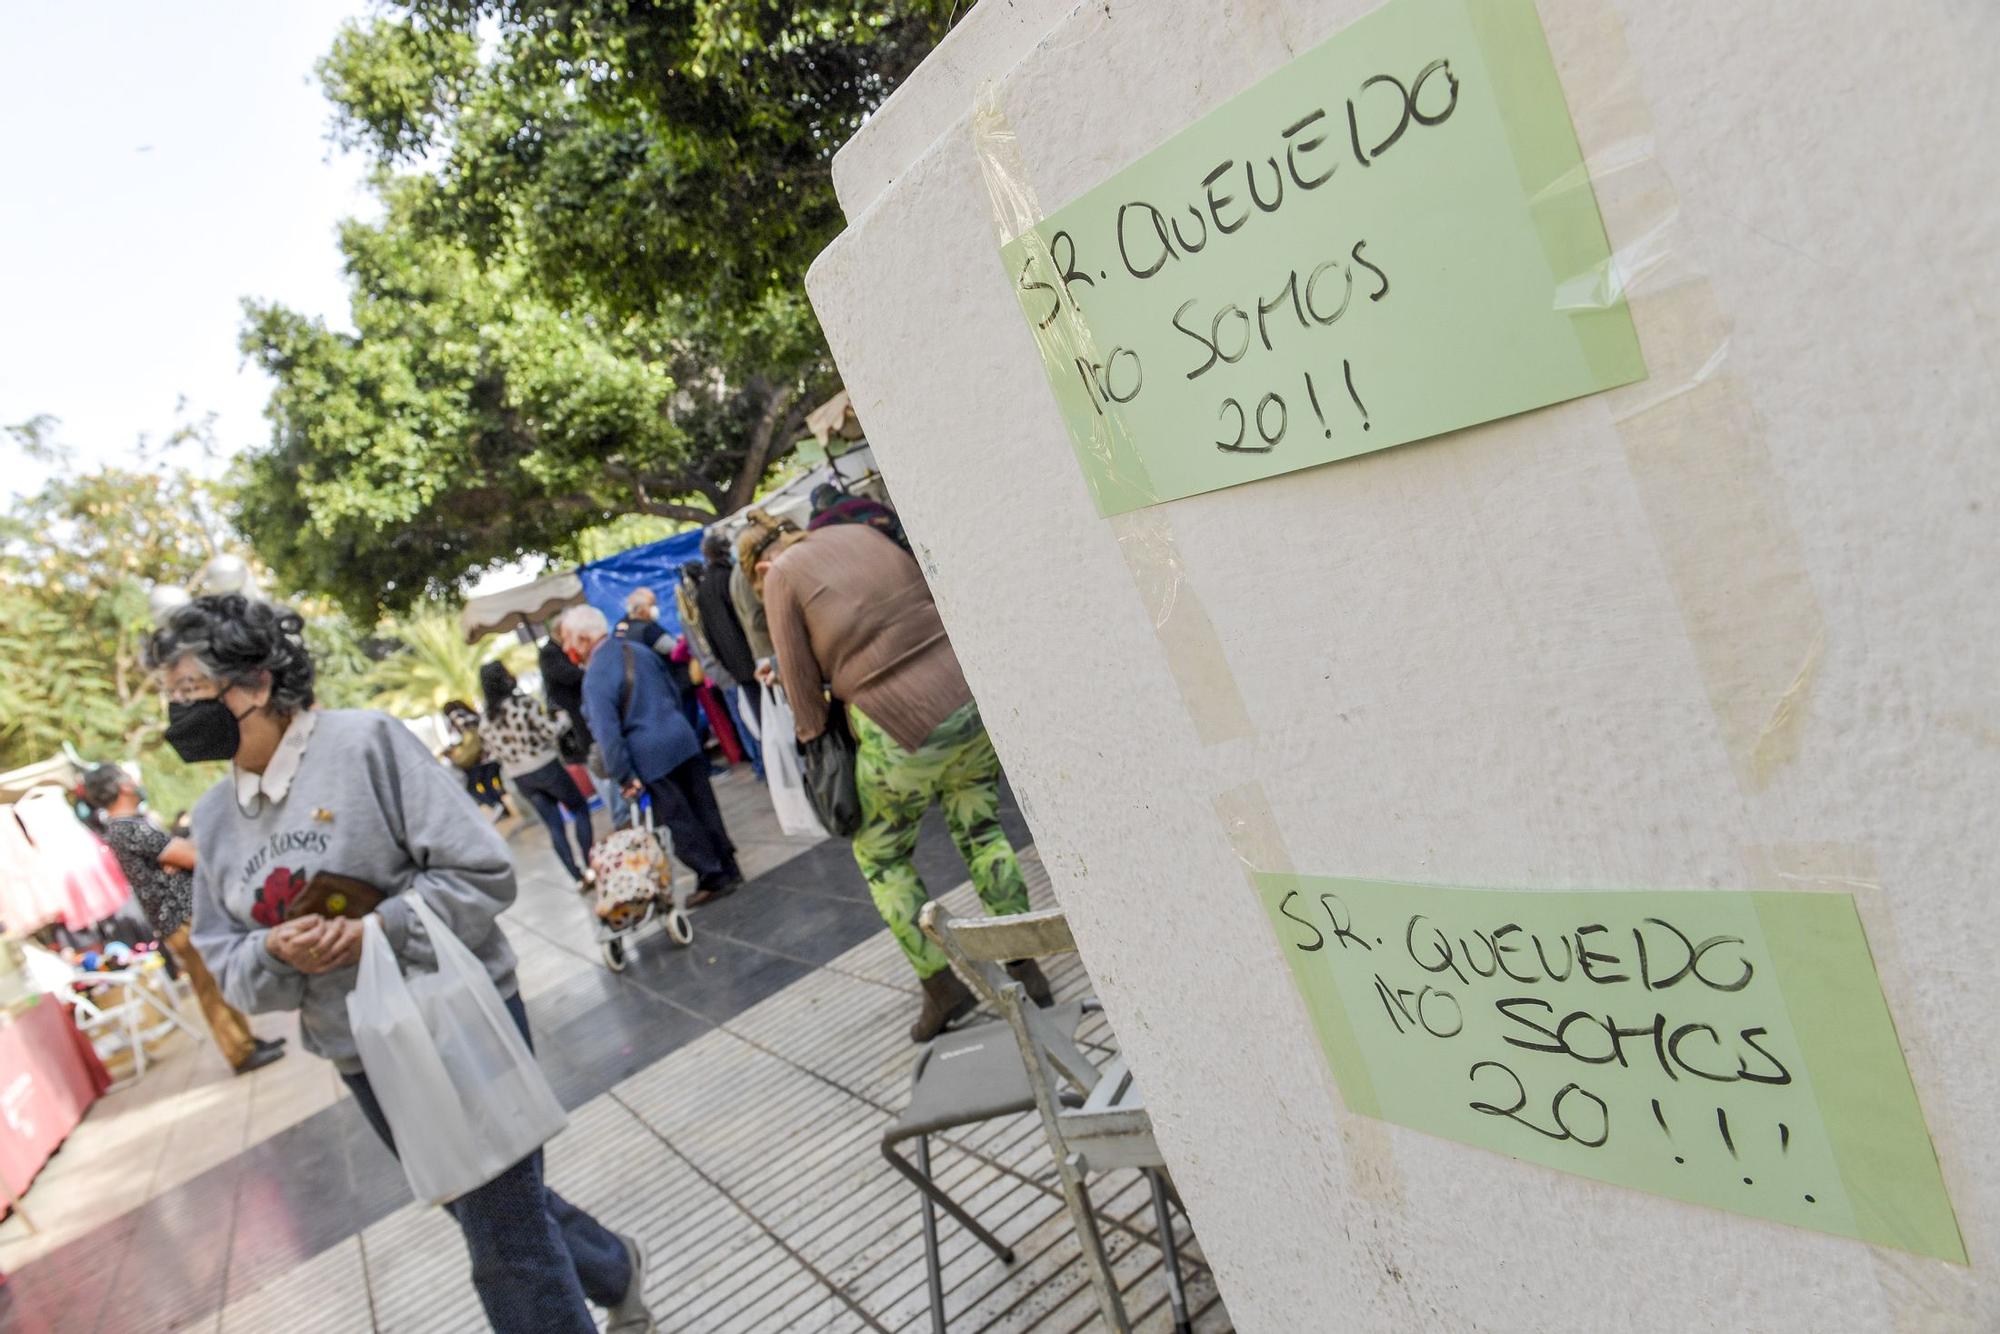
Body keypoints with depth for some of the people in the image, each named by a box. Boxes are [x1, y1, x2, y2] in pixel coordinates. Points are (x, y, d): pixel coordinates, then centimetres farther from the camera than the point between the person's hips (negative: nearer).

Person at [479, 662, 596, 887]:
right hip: (546, 767, -5)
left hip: (520, 779, 5)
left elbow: (493, 753, 4)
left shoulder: (485, 721, 0)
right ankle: (589, 865, 6)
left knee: (554, 826, 11)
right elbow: (552, 732, -17)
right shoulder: (525, 704, -16)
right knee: (580, 808, 14)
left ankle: (580, 877, 10)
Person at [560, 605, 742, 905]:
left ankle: (713, 878, 11)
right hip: (683, 741, 7)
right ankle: (728, 869, 22)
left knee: (679, 823, 5)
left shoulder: (595, 678, -15)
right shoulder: (639, 651, 8)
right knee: (704, 808, 14)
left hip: (650, 757, -7)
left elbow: (607, 734, -18)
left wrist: (624, 777, -11)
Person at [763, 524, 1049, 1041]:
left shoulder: (781, 574, 1)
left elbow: (801, 679, 1)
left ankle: (941, 986, 17)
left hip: (903, 730, -5)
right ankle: (1026, 970, 22)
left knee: (880, 855, 16)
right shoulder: (861, 532, 15)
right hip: (975, 695, 5)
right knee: (981, 831, 19)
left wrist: (816, 737, 14)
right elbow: (935, 602, 16)